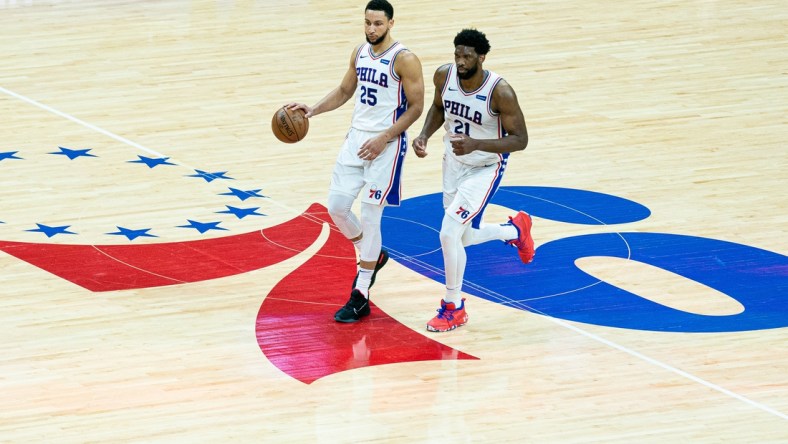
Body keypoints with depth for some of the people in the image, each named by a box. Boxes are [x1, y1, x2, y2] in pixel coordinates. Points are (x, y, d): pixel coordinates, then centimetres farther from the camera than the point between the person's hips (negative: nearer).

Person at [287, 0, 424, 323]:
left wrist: (384, 138, -20)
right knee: (336, 206, 3)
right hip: (356, 138, 7)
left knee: (370, 216, -6)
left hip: (386, 144, -7)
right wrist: (313, 110, 4)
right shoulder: (360, 53, 8)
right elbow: (344, 91, 20)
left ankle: (360, 298, 0)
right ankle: (371, 256, 31)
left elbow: (415, 107, -13)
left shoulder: (404, 60, -14)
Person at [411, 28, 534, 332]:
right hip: (454, 164, 6)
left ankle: (453, 307, 2)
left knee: (449, 233, -17)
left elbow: (520, 139, -24)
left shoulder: (500, 92, -29)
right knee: (464, 238, 17)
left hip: (485, 169, -6)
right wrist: (424, 136, -11)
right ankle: (515, 230, 48)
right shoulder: (444, 76, -14)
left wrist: (476, 144, -38)